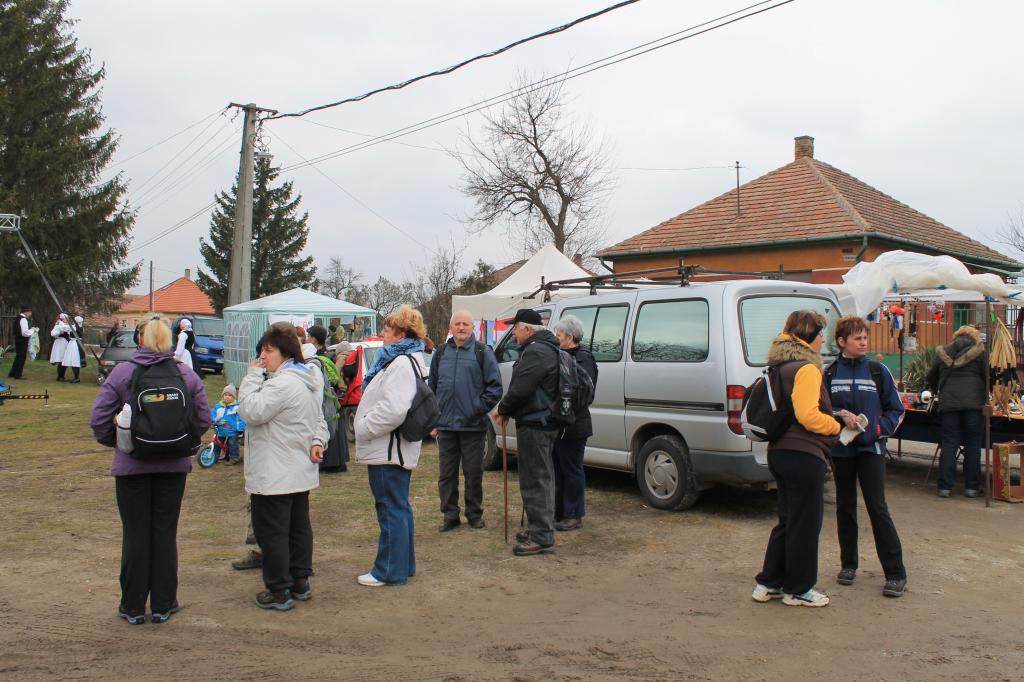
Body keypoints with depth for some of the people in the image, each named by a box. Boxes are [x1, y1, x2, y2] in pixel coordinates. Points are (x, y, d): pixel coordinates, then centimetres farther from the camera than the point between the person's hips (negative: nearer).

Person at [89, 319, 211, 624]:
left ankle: (133, 607, 18)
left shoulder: (121, 372, -7)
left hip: (132, 465, -1)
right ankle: (163, 605, 18)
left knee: (135, 533, 9)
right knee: (166, 533, 11)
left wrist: (114, 442, 10)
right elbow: (203, 419, -2)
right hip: (174, 465, 2)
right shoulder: (187, 375, -3)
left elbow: (99, 419, -8)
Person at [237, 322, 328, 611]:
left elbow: (251, 411, -21)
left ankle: (278, 591, 5)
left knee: (271, 530, -1)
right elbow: (319, 419, 20)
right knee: (299, 527, 16)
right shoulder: (308, 379, 14)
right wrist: (318, 441, 5)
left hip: (274, 476, -10)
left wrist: (252, 376, -15)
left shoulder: (283, 383, -20)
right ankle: (300, 583, 25)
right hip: (300, 472, 10)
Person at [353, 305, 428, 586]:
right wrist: (365, 428, 16)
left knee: (392, 509, -2)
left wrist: (364, 429, -18)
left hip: (389, 450, -11)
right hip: (392, 448, 11)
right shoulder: (402, 360, 16)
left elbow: (393, 410, -29)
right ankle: (403, 564, 27)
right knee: (399, 507, 17)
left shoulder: (402, 364, -19)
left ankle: (390, 571, 7)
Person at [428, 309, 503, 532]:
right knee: (446, 473, 8)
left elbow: (494, 386, -2)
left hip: (473, 425, -3)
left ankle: (475, 514, 19)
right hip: (445, 426, 3)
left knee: (474, 473, 6)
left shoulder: (482, 352, 0)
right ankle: (449, 515, 18)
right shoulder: (441, 353, 11)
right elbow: (432, 388, 16)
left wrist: (480, 407, -12)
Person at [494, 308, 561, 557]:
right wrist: (506, 409, 11)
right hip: (542, 422, 11)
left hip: (534, 424, -11)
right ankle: (541, 528, 30)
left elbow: (520, 388, -23)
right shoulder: (543, 349, 18)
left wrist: (503, 409, -7)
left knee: (535, 480, -7)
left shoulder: (537, 352, -18)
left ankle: (542, 537, -4)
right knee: (541, 478, 18)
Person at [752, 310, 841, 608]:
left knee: (788, 521, 19)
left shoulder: (780, 366, 14)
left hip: (779, 451, 9)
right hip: (803, 455, -9)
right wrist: (838, 426, -6)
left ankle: (768, 583, 23)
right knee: (805, 524, 4)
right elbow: (808, 416, -23)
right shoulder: (807, 368, -15)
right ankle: (798, 589, 16)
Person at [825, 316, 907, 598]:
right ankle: (848, 564, 24)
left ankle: (896, 574, -1)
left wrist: (880, 427, -11)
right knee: (845, 507, 10)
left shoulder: (878, 370, 1)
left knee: (878, 508, -7)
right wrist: (841, 415, -14)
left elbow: (896, 410, 5)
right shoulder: (830, 373, 4)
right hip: (841, 448, 2)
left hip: (871, 448, -2)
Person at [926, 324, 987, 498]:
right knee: (973, 445, 6)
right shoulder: (980, 351, 2)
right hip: (974, 403, -2)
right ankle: (972, 487, 9)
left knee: (949, 444, 5)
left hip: (948, 403, 2)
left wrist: (935, 391, 35)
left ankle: (945, 486, 3)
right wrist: (986, 398, 15)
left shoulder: (943, 352, 10)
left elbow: (930, 377, 16)